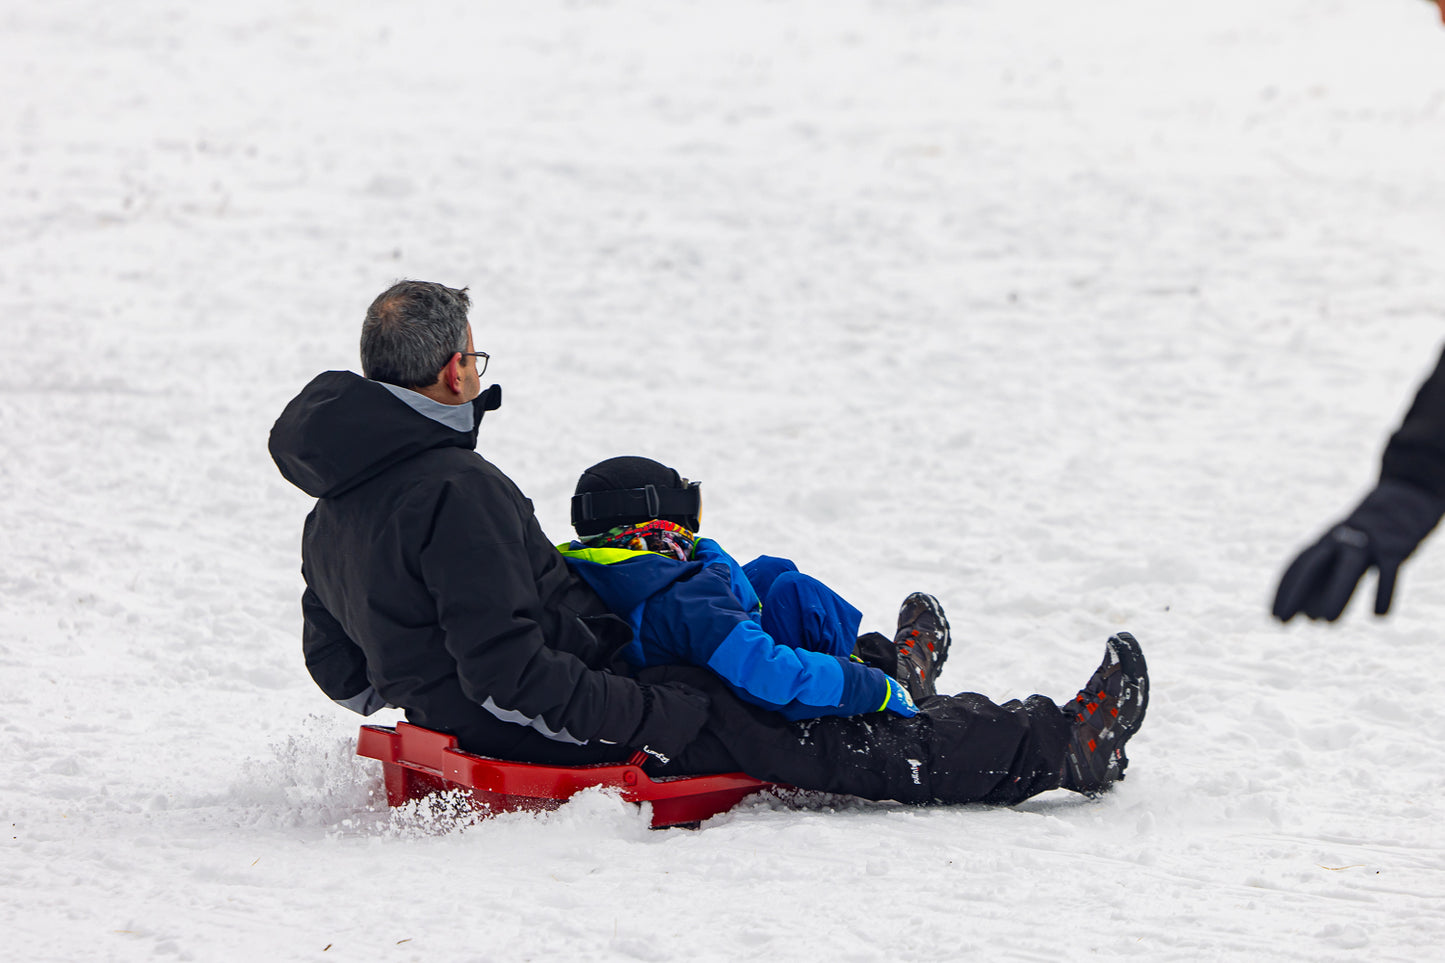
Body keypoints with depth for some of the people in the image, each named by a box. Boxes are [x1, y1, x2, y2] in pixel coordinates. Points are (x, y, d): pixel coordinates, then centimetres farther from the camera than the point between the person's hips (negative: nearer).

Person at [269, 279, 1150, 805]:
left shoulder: (334, 512, 5)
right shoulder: (456, 491, -26)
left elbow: (339, 671, 15)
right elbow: (511, 677, -29)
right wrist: (656, 719, -23)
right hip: (558, 734, -10)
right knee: (826, 742, -1)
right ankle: (1058, 748, 6)